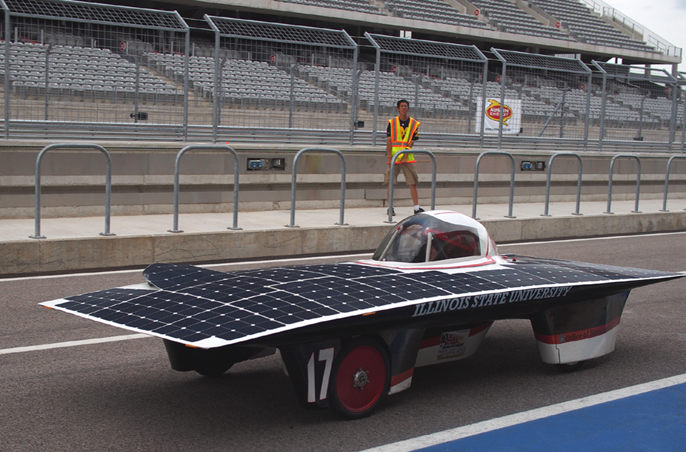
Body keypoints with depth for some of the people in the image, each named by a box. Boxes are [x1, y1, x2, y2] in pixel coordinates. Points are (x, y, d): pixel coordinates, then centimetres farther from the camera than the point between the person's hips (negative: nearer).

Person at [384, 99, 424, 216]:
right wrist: (389, 157, -9)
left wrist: (405, 157, -11)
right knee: (390, 182, -2)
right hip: (394, 156, 0)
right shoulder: (392, 122, 5)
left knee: (413, 182, -2)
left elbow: (411, 142, 0)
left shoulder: (414, 124, 5)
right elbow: (389, 140, 0)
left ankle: (417, 207, 1)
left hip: (408, 157, 0)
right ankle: (390, 207, 5)